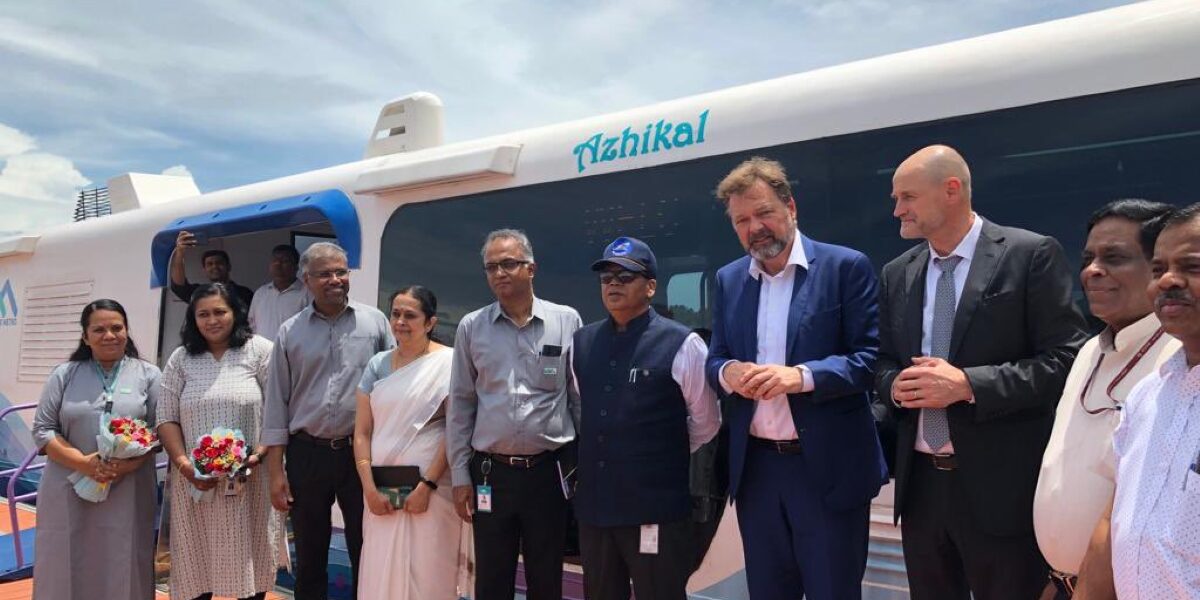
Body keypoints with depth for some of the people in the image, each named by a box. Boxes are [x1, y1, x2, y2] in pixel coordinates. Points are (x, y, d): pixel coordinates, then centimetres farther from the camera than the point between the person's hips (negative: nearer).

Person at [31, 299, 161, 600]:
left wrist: (130, 464, -17)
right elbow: (42, 429, 2)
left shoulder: (148, 375, 3)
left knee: (121, 567, 5)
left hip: (128, 492, -1)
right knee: (69, 565, 7)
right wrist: (82, 462, -13)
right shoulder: (65, 374, 6)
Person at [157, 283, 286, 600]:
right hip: (195, 480, 2)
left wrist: (259, 455, -16)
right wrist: (183, 464, -8)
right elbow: (166, 419, 6)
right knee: (198, 560, 9)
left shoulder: (260, 351, 0)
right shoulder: (180, 359, 9)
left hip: (250, 479, -2)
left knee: (249, 557, 6)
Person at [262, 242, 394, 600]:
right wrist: (275, 472, 0)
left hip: (362, 453, -1)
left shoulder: (375, 322, 1)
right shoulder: (290, 332, 4)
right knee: (309, 559, 13)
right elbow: (277, 403, 5)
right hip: (307, 455, 1)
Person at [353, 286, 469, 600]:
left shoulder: (449, 362, -5)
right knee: (379, 573, 8)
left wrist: (427, 485, -13)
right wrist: (370, 489, -2)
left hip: (431, 487, -4)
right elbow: (362, 432, 7)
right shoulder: (378, 364, 9)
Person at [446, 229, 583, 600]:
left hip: (549, 471, -1)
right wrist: (460, 475, 3)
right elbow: (460, 404, 6)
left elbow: (581, 396, 2)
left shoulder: (566, 321, -1)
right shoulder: (471, 327, 3)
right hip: (491, 472, 1)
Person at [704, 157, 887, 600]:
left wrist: (801, 376, -25)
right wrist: (729, 372, -13)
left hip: (828, 467, -4)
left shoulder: (845, 267, -6)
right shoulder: (728, 280, 9)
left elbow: (870, 357, -11)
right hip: (755, 467, 5)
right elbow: (714, 361, 11)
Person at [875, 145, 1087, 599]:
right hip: (919, 481, 5)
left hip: (1000, 485, -5)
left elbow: (1066, 360, -11)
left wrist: (969, 384, -21)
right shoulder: (897, 273, 9)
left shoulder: (1031, 255, -7)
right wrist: (897, 385, -8)